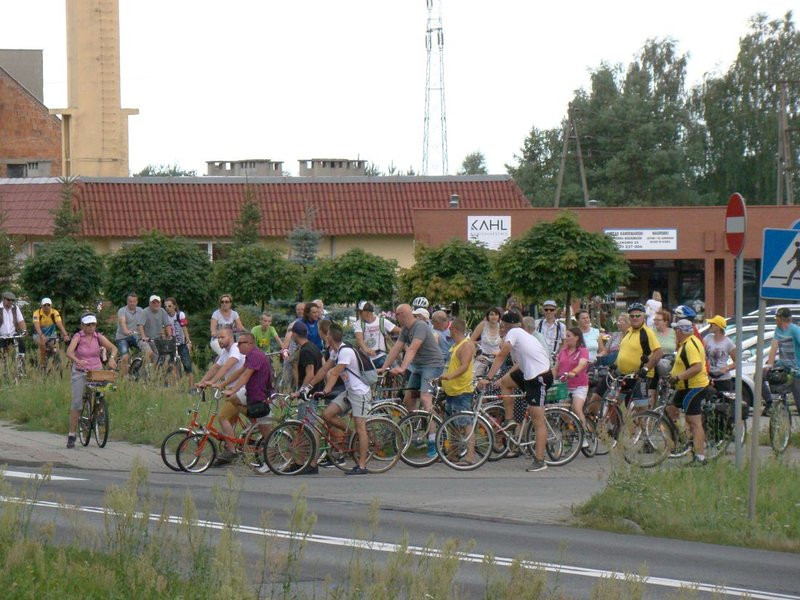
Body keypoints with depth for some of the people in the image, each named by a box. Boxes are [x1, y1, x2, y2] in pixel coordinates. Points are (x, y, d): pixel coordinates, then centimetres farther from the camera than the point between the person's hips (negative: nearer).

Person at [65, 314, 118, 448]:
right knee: (76, 403, -9)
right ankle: (71, 435, -6)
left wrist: (111, 358, -26)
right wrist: (77, 361, -43)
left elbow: (113, 348, -5)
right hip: (80, 372, -3)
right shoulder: (78, 337, -8)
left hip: (96, 371, 3)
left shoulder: (98, 337, 1)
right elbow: (69, 352, -23)